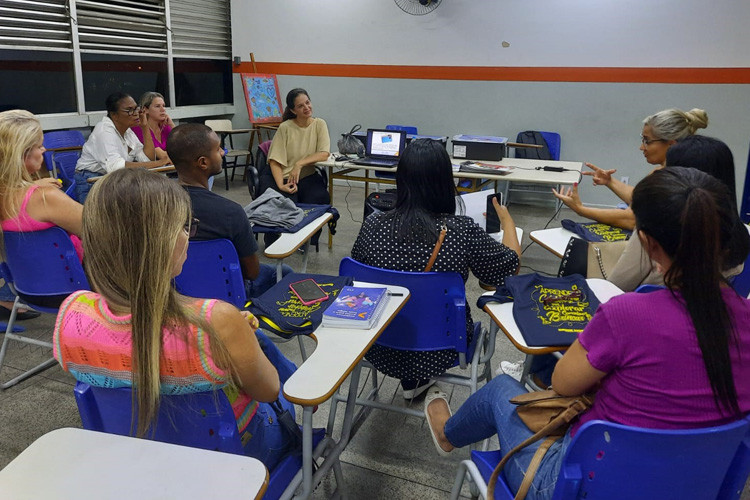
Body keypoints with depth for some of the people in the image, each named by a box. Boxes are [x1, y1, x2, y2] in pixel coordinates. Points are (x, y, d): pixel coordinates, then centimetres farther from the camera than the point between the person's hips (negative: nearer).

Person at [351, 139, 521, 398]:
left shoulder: (373, 225, -16)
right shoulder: (463, 231, -23)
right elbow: (512, 264, -5)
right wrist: (506, 219, 13)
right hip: (438, 354, -2)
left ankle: (411, 381, 45)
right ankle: (417, 380, 41)